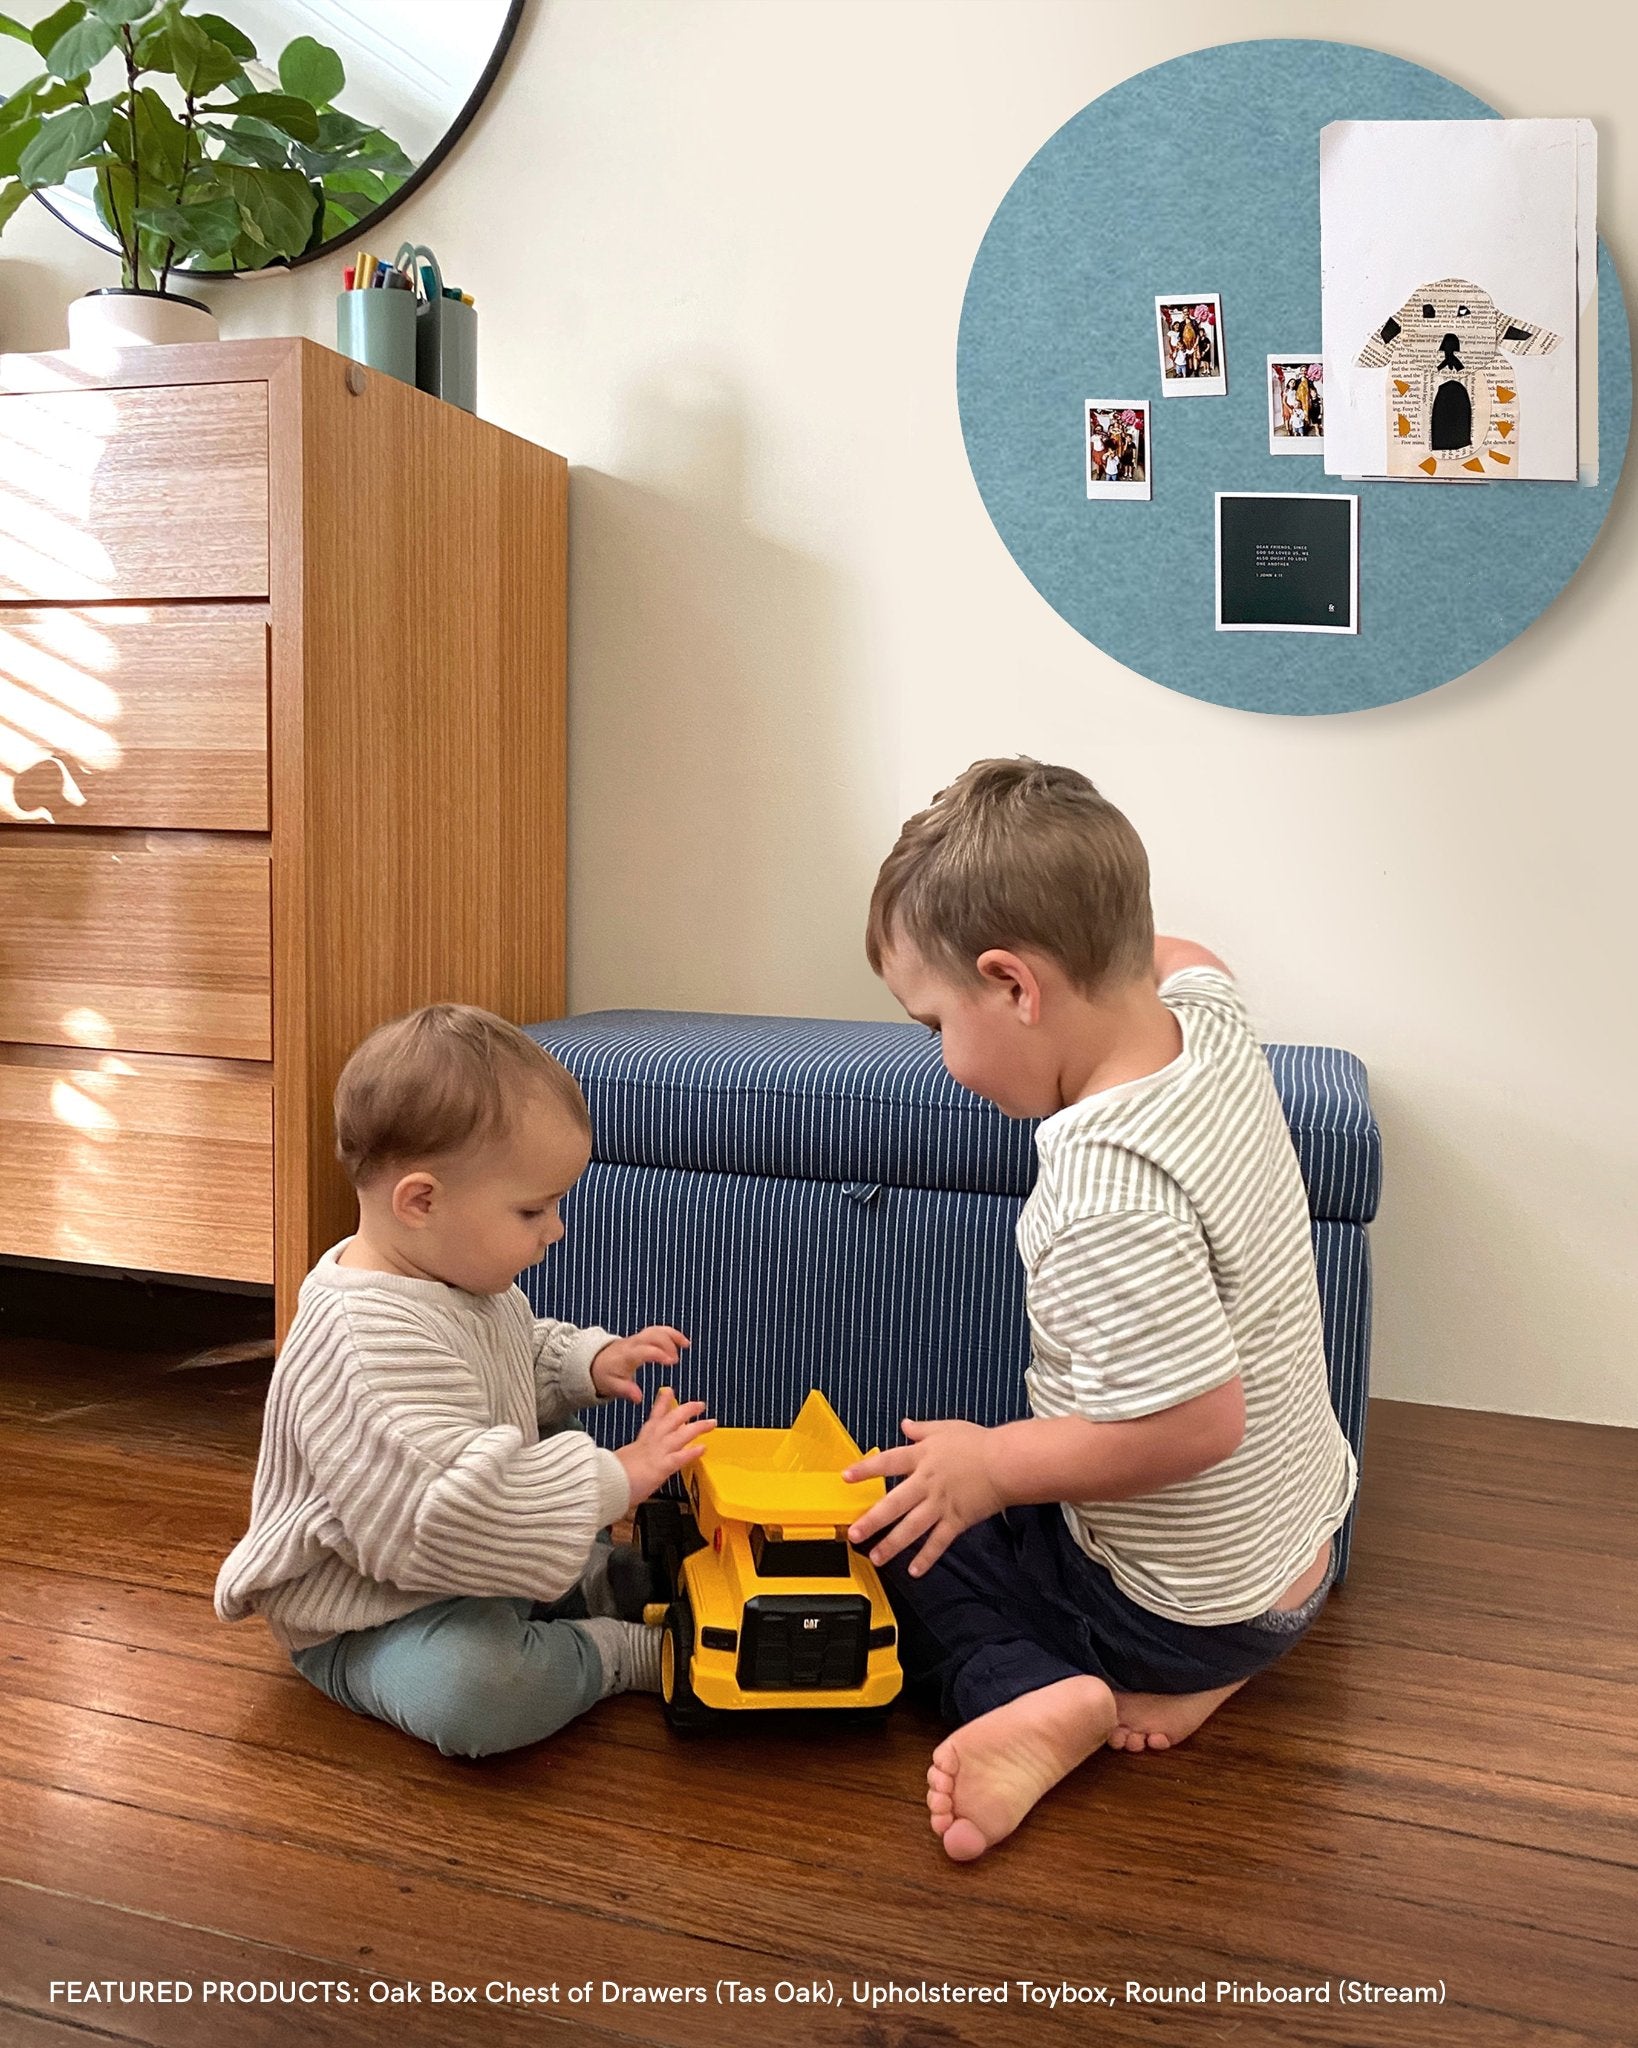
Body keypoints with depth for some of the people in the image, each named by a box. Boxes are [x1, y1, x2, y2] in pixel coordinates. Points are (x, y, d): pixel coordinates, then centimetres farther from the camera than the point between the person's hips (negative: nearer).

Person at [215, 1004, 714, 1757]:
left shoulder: (459, 1276, -1)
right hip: (368, 1624, -10)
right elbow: (453, 1514, -39)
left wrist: (587, 1363, 0)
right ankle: (626, 1651, -12)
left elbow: (525, 1354, 21)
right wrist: (612, 1479, -31)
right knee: (471, 1693, -36)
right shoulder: (367, 1348, -33)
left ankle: (599, 1582, 3)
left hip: (478, 1575, 10)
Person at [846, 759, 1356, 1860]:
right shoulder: (1215, 1021, -10)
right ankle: (1159, 1680, 11)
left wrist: (992, 1464, -22)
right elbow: (1181, 959, 16)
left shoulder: (1106, 1191, -35)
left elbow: (1198, 1422, -33)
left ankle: (1035, 1697, -12)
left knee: (897, 1538, 7)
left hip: (1186, 1603, -8)